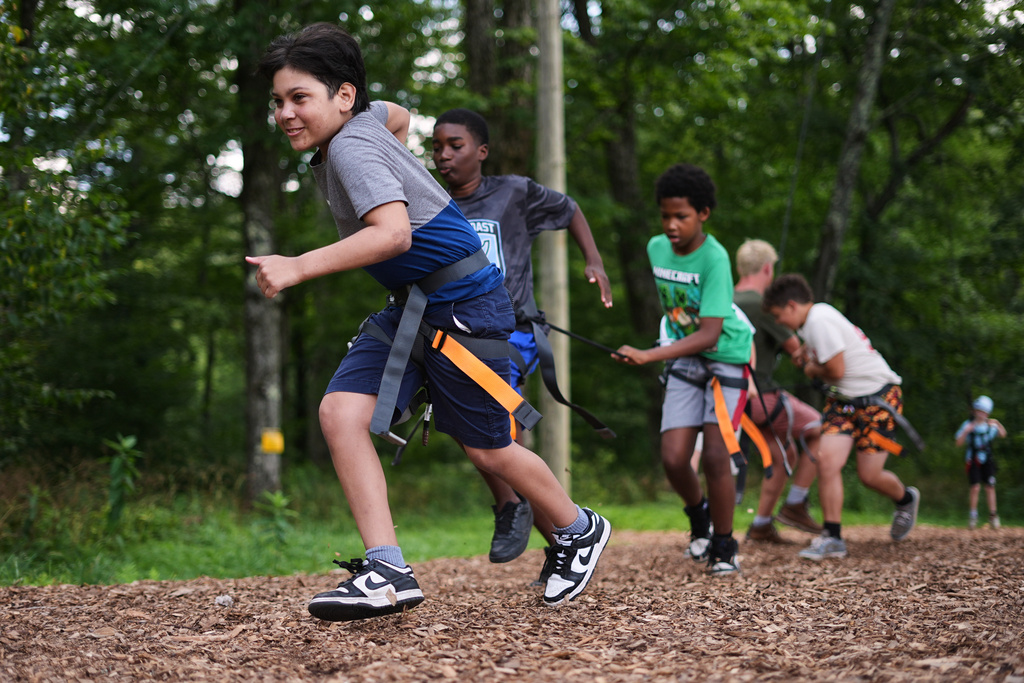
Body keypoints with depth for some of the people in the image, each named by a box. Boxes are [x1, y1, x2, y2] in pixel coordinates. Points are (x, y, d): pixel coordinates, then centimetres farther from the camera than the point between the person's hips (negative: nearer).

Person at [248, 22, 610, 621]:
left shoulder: (351, 149, -21)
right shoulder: (365, 120, 6)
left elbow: (394, 233, -37)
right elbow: (398, 116, 31)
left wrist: (299, 268, -40)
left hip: (462, 304, -9)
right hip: (409, 307, 9)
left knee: (488, 449, 4)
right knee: (341, 411, -9)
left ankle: (580, 530, 31)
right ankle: (388, 571, -14)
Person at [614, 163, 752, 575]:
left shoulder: (714, 258, -24)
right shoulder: (656, 248, -4)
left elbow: (709, 334, -31)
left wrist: (648, 356, -39)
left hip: (726, 358, -5)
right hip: (683, 359, 5)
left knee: (715, 456, -14)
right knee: (673, 459, -6)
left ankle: (724, 548, 5)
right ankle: (698, 515, 26)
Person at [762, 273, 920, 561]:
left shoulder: (820, 321, -22)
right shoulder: (814, 317, 7)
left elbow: (836, 370, -24)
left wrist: (812, 370, -3)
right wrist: (804, 354, 6)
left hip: (878, 397, -8)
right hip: (843, 399, 8)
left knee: (869, 475, -3)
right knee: (827, 459, -11)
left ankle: (906, 499, 31)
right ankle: (832, 537, -7)